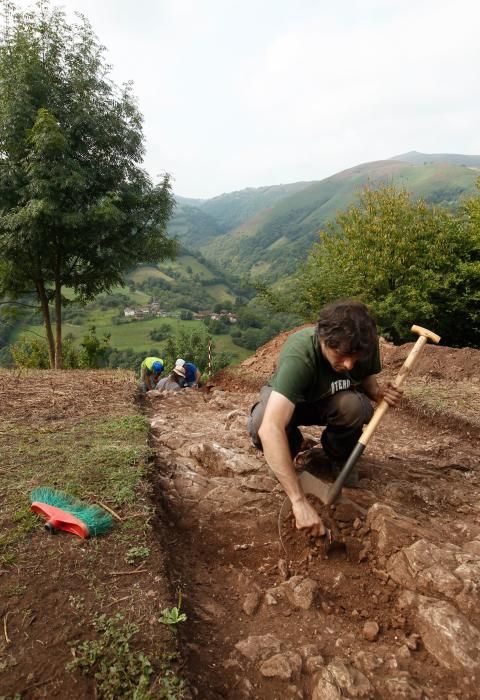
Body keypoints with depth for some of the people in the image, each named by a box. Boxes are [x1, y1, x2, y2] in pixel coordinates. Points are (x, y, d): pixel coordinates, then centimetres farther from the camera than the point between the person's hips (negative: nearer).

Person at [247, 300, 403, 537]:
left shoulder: (367, 343, -25)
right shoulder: (298, 355, -41)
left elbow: (367, 379, -1)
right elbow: (270, 430, -50)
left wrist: (378, 392, -27)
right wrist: (299, 501, -53)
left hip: (332, 401, 3)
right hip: (288, 400, -3)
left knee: (355, 404, -33)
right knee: (259, 425, -37)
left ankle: (339, 458, 2)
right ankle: (291, 448, 2)